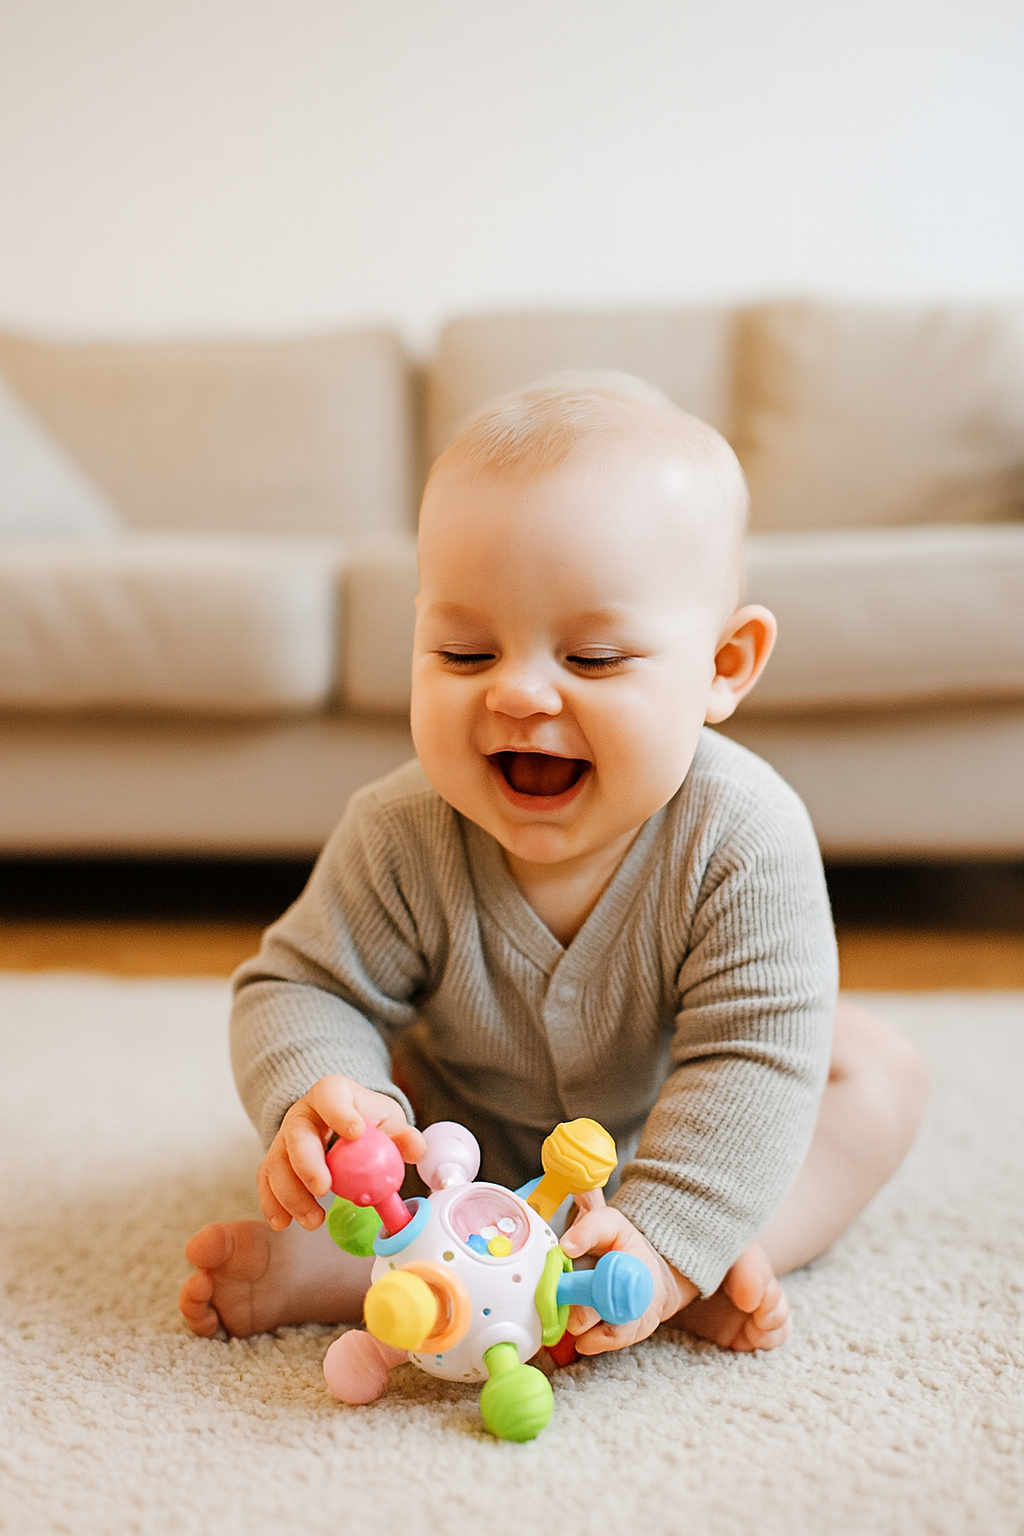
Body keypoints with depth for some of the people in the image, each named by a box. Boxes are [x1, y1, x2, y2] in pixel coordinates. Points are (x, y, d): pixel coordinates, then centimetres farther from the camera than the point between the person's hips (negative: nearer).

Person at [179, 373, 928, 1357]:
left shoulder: (745, 839, -32)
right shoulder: (401, 838, -28)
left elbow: (751, 1059, -34)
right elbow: (308, 988, -21)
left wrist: (669, 1237, -46)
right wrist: (312, 1099, -44)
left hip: (672, 1139, 0)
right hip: (473, 1141, 1)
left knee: (877, 1073, -17)